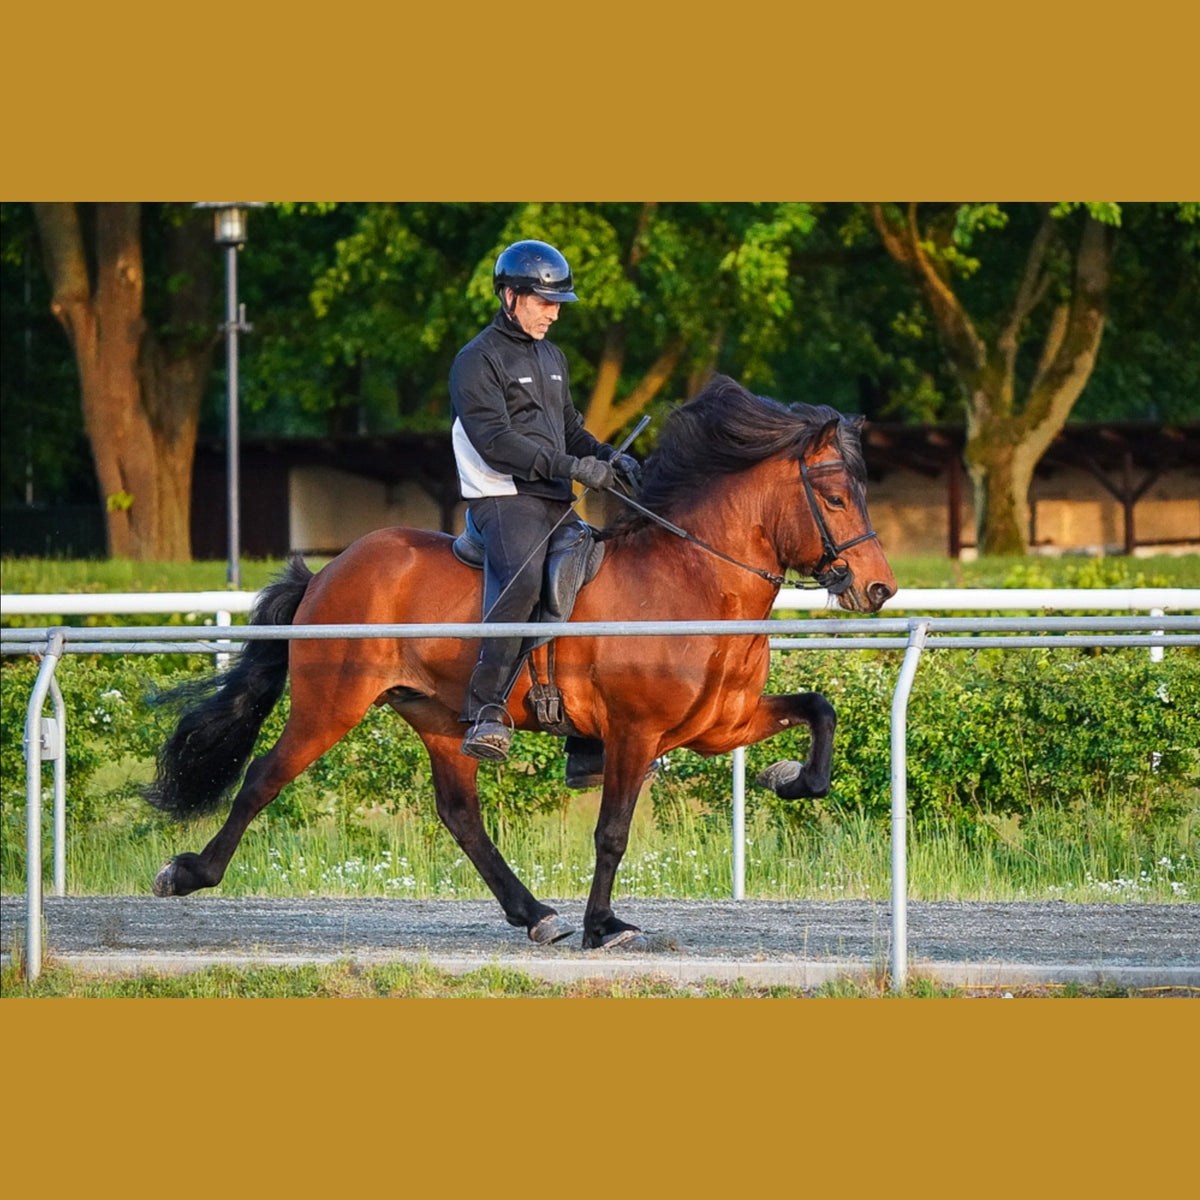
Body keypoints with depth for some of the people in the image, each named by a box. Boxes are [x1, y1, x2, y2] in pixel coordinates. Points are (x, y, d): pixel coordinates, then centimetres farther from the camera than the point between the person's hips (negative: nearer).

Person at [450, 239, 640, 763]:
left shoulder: (552, 357, 22)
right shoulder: (478, 361, -6)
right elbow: (493, 439, -17)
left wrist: (609, 458, 8)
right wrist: (571, 467, -22)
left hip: (556, 502, 9)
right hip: (504, 498, -9)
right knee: (523, 579, -35)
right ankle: (486, 713, -38)